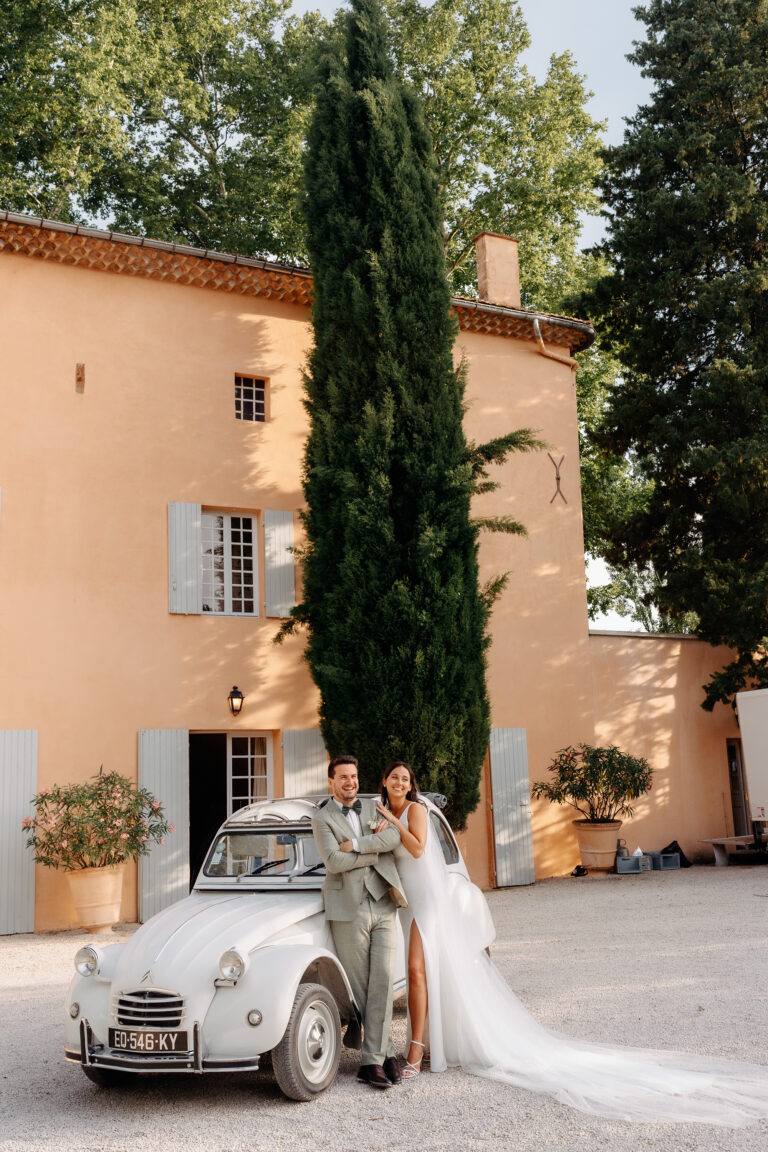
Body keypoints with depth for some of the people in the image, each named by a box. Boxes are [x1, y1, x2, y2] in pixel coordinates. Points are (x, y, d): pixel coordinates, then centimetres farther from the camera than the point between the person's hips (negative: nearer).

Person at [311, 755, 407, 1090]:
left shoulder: (372, 808, 14)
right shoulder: (323, 819, 2)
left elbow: (394, 838, -5)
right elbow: (334, 862, -13)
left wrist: (356, 844, -13)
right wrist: (376, 850, -7)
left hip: (383, 906, 3)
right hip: (348, 911, -3)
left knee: (382, 983, -5)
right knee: (359, 987, 1)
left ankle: (372, 1061, -2)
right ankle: (385, 1052, 13)